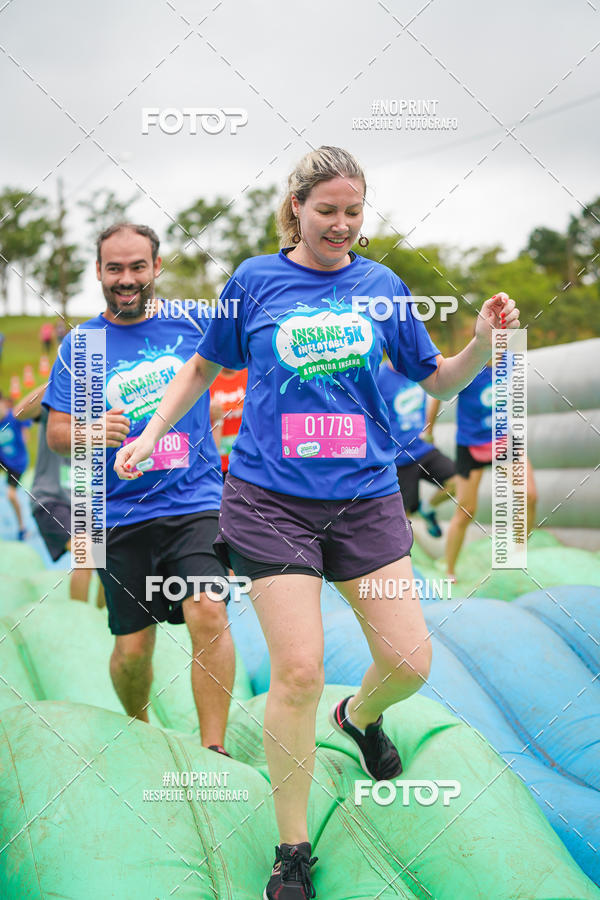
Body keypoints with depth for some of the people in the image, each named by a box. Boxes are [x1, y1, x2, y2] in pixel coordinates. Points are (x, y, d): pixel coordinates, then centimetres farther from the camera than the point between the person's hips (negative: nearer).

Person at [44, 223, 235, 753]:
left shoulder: (188, 323, 2)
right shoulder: (79, 346, 2)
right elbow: (56, 433, -1)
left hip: (195, 503, 0)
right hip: (121, 515, 0)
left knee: (208, 614, -21)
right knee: (133, 649, 4)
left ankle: (213, 751, -13)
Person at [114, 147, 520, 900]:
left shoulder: (381, 286, 8)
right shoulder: (254, 281, 3)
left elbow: (438, 381, 14)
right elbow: (204, 367, 17)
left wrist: (484, 342, -4)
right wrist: (151, 433, 8)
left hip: (367, 498, 3)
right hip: (271, 499, -2)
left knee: (409, 661, -3)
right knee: (298, 671, -10)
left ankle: (359, 716, 36)